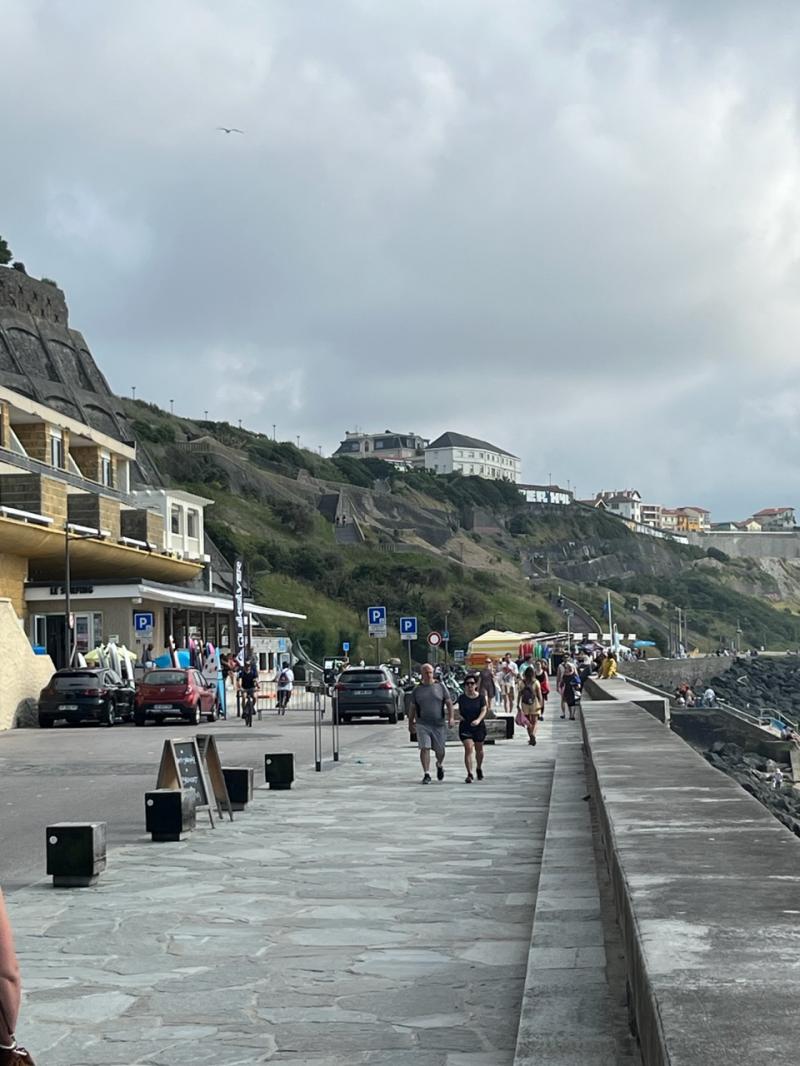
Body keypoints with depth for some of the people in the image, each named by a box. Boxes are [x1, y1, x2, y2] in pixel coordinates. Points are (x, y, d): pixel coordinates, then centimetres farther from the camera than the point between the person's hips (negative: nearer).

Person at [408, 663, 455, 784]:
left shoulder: (440, 687, 3)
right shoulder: (417, 690, 6)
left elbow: (449, 703, 3)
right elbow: (412, 708, 12)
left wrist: (451, 717, -10)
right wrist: (410, 723, 10)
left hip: (439, 724, 0)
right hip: (422, 725, 0)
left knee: (439, 749, 9)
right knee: (424, 748, -10)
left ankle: (440, 765, 40)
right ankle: (426, 774, -5)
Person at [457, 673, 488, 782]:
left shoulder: (481, 697, -5)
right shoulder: (462, 697, -2)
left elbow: (484, 710, -13)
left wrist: (478, 720, -30)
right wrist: (459, 715, -11)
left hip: (478, 727, 1)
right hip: (465, 727, -1)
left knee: (479, 749, 17)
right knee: (468, 748, -15)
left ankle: (479, 768, 43)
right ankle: (469, 774, -15)